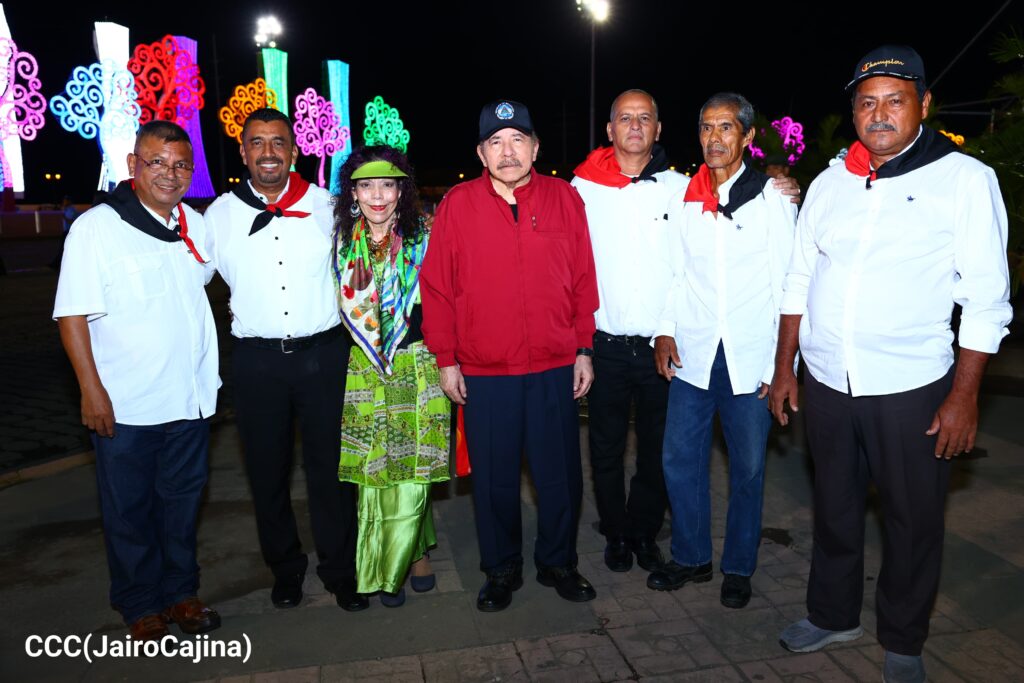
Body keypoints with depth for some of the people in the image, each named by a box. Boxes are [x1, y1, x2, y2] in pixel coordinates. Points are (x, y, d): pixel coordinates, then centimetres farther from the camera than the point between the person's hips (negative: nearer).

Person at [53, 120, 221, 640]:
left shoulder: (196, 225, 6)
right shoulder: (96, 227, -9)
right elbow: (72, 315, -10)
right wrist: (92, 391, -14)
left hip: (190, 398, 5)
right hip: (124, 405, -4)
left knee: (182, 503, 16)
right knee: (129, 512, 9)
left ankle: (180, 591, 32)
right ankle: (140, 606, 26)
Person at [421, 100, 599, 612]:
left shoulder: (565, 199, 2)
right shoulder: (457, 205, -1)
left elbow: (584, 281, 4)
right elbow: (436, 287, 0)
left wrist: (584, 349, 2)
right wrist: (446, 359, -1)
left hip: (556, 368, 1)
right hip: (484, 373, -1)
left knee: (561, 476, 11)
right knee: (494, 481, 11)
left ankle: (557, 562, 34)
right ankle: (501, 570, 32)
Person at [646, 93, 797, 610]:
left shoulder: (772, 197, 1)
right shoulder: (683, 199, 9)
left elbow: (786, 284, -1)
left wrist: (782, 360, -5)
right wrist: (666, 330, 1)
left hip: (750, 358, -2)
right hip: (692, 354, 3)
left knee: (747, 466, 8)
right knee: (680, 458, 6)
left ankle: (738, 568, 26)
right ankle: (691, 557, 26)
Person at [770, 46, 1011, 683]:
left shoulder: (965, 178, -4)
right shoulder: (830, 182, 7)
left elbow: (986, 298, -7)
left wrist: (964, 395, -11)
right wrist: (785, 366, 8)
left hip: (911, 389, -3)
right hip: (826, 384, 4)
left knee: (914, 522, 11)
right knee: (834, 509, 18)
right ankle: (834, 614, 39)